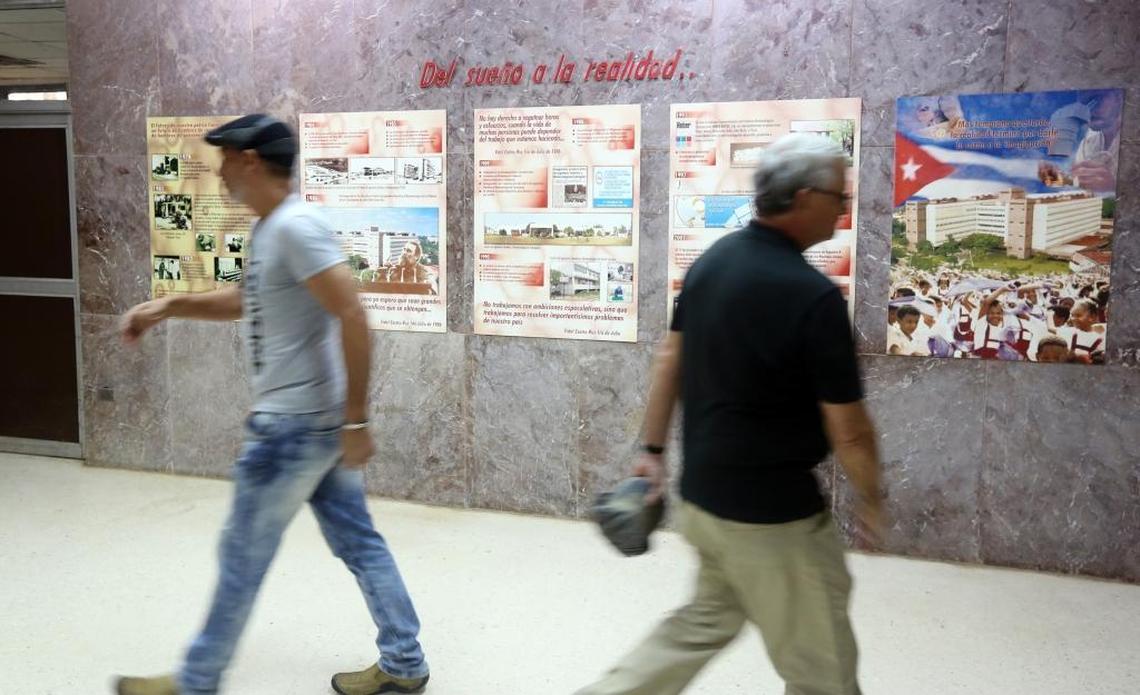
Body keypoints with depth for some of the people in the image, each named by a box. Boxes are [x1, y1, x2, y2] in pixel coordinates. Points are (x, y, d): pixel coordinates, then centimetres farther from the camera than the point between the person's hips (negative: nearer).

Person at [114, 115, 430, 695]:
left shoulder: (295, 227, -19)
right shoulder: (267, 228, 13)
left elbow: (352, 317, -25)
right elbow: (247, 302, 29)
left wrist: (356, 419, -24)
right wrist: (169, 307, 19)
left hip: (296, 423, -10)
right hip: (308, 419, 10)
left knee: (243, 555, 6)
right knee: (357, 541, 14)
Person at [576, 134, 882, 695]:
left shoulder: (714, 258, 1)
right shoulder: (813, 295, -23)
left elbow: (669, 359, 8)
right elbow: (848, 430, -17)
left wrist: (653, 449, 17)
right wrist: (869, 496, 1)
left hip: (702, 493, 8)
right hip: (771, 513, -8)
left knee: (705, 621, 27)